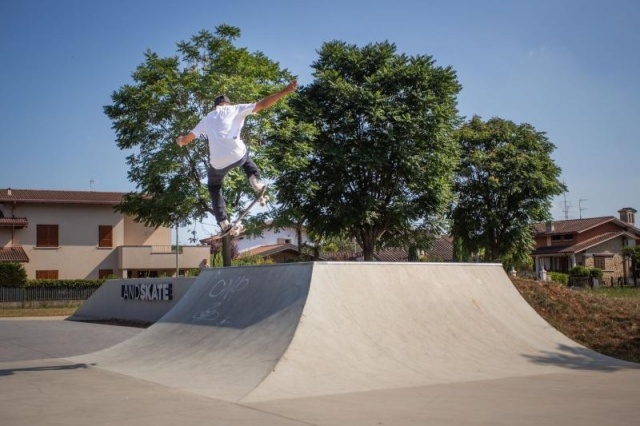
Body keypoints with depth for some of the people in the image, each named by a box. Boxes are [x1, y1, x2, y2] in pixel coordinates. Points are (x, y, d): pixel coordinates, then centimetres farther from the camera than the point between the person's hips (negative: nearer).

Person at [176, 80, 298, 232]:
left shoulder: (207, 119, 24)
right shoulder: (235, 109, 16)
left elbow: (186, 139, 29)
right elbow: (262, 104, 7)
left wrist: (180, 140, 53)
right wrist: (285, 91, 8)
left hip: (218, 163, 1)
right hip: (237, 155, -1)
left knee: (214, 188, 29)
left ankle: (223, 222, 14)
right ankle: (256, 181, 14)